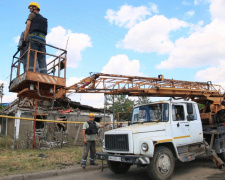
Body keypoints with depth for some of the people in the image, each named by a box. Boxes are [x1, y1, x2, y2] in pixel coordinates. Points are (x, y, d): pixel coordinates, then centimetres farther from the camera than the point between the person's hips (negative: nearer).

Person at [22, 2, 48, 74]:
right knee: (42, 60, -5)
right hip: (42, 41, 6)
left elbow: (27, 28, 1)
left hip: (33, 39, -5)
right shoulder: (43, 19, 33)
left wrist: (24, 40, -1)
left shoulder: (32, 15, 13)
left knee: (31, 59, -12)